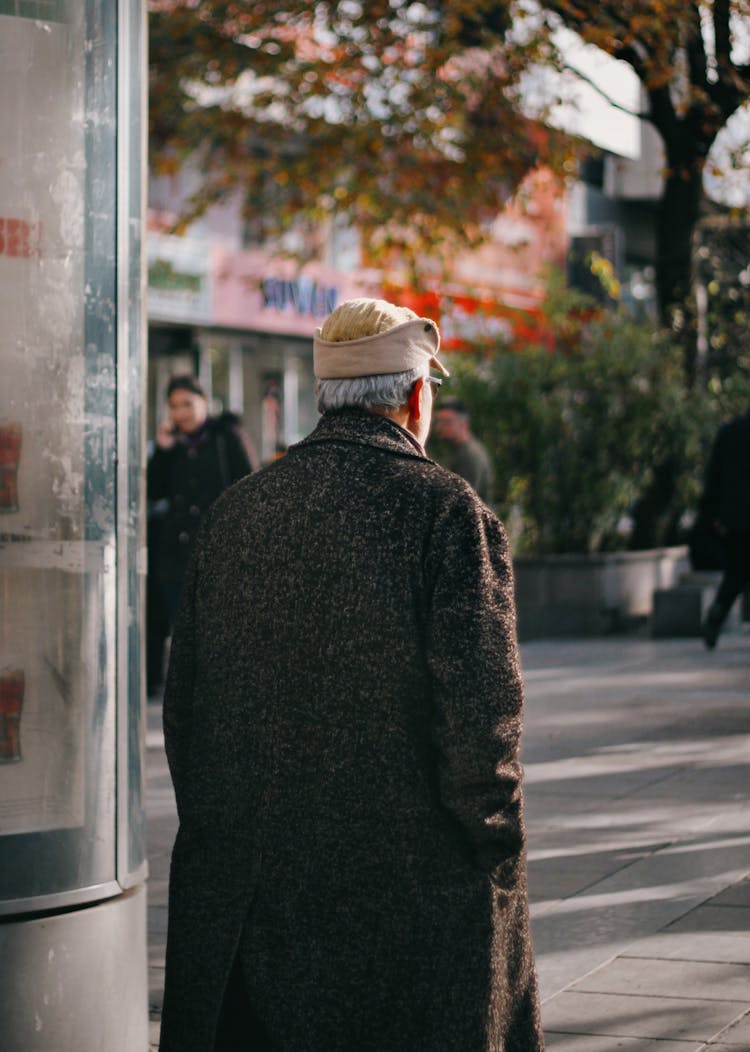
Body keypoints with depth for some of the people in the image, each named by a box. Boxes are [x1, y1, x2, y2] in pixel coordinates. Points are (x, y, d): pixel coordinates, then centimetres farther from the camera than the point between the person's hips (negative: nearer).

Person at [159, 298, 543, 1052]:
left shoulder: (232, 513, 6)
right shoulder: (445, 510, -10)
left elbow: (183, 705, 10)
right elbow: (480, 711, -17)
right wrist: (494, 853, -5)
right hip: (414, 891, -5)